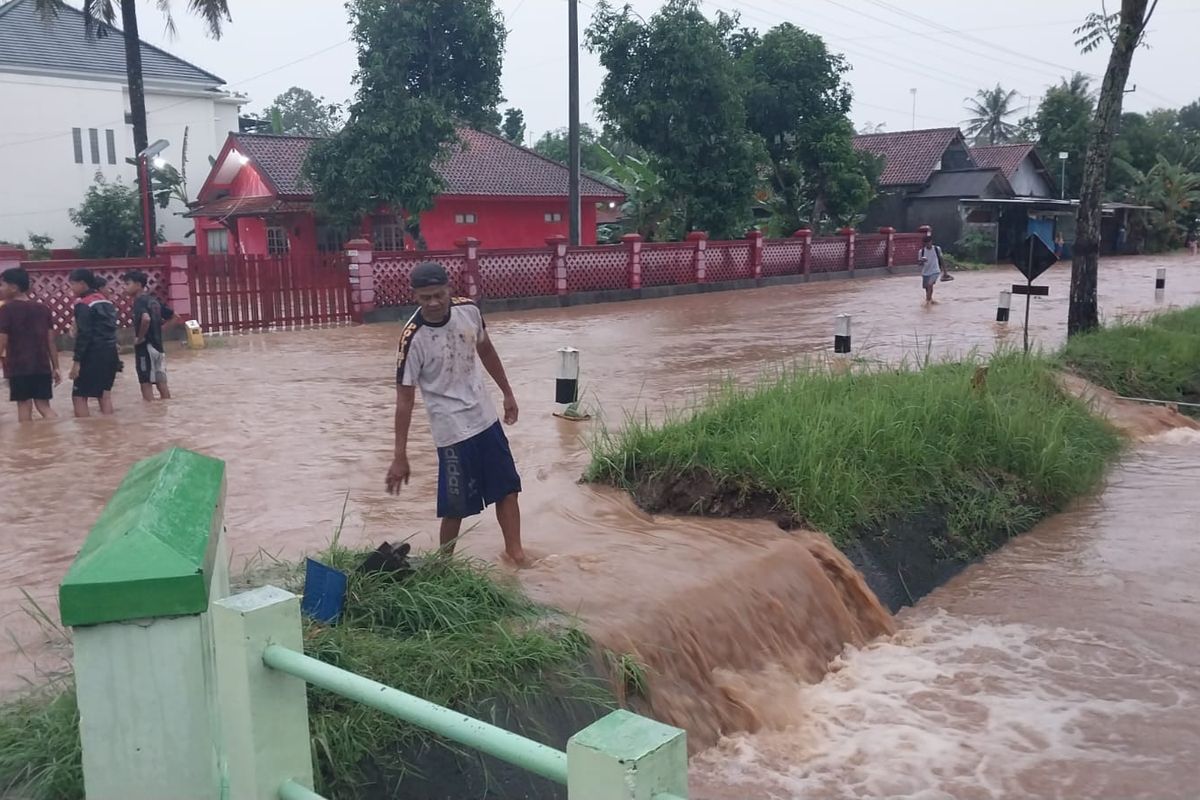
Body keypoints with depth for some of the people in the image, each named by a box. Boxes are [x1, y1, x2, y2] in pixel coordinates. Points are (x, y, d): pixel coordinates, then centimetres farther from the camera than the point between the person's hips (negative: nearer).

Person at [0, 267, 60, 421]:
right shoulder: (43, 309, 9)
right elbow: (51, 341, 9)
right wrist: (55, 368, 12)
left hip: (19, 367, -4)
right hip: (42, 366, 4)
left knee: (24, 405, 5)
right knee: (44, 405, 7)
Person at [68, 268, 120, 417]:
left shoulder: (83, 304, -10)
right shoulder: (105, 301, 14)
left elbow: (83, 335, -16)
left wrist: (77, 361, -16)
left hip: (93, 355, -8)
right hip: (110, 353, 8)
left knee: (79, 396, -1)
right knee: (105, 395, 12)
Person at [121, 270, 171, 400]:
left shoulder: (139, 301, -13)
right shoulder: (153, 300, 11)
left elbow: (146, 319, -33)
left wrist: (139, 337, -20)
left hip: (145, 346, -8)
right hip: (158, 345, 8)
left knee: (146, 383, -1)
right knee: (161, 382, 9)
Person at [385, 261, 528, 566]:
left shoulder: (469, 310, -9)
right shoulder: (413, 339, -23)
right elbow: (405, 398, -18)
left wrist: (507, 393, 18)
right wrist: (400, 456, -18)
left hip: (486, 417, 6)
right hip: (451, 430, -5)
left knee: (507, 488, 15)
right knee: (456, 506, 2)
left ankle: (514, 550, 32)